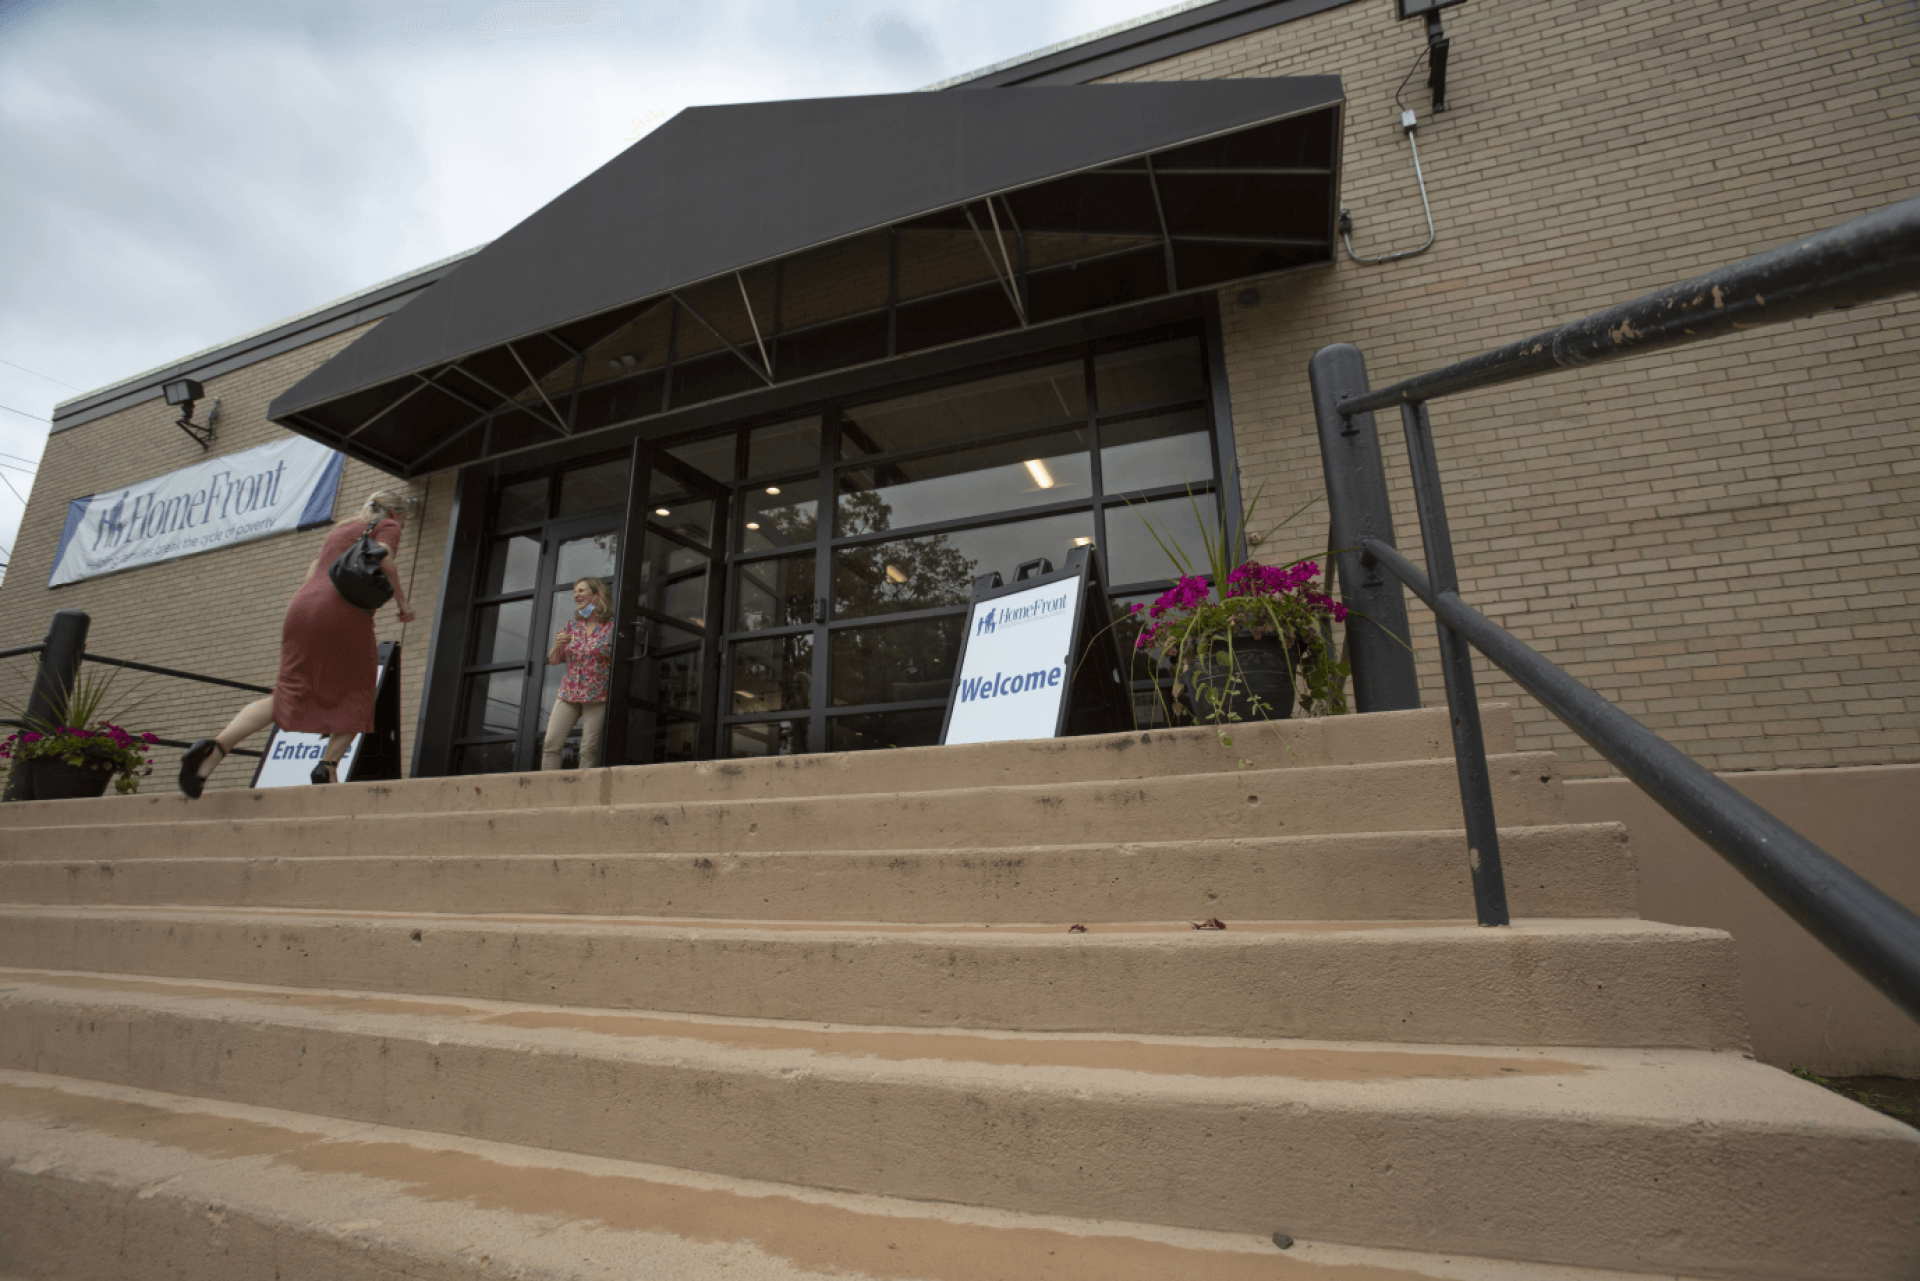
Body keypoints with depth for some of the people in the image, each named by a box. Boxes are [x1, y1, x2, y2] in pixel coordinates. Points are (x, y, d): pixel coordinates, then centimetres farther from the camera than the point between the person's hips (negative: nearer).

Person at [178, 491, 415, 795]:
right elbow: (383, 560, -8)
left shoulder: (338, 529, 32)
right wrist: (402, 602, -1)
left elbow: (314, 569, 25)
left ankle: (216, 745, -12)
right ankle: (328, 765, -8)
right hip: (343, 613, -6)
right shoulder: (387, 525, 11)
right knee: (356, 695, 6)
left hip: (303, 607, 6)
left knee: (287, 696, 7)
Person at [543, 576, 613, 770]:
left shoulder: (611, 627, -2)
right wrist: (557, 645, -4)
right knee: (550, 744, -4)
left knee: (588, 750, -7)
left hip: (597, 697, -5)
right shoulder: (571, 625, 12)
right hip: (568, 694, 5)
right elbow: (553, 661, 16)